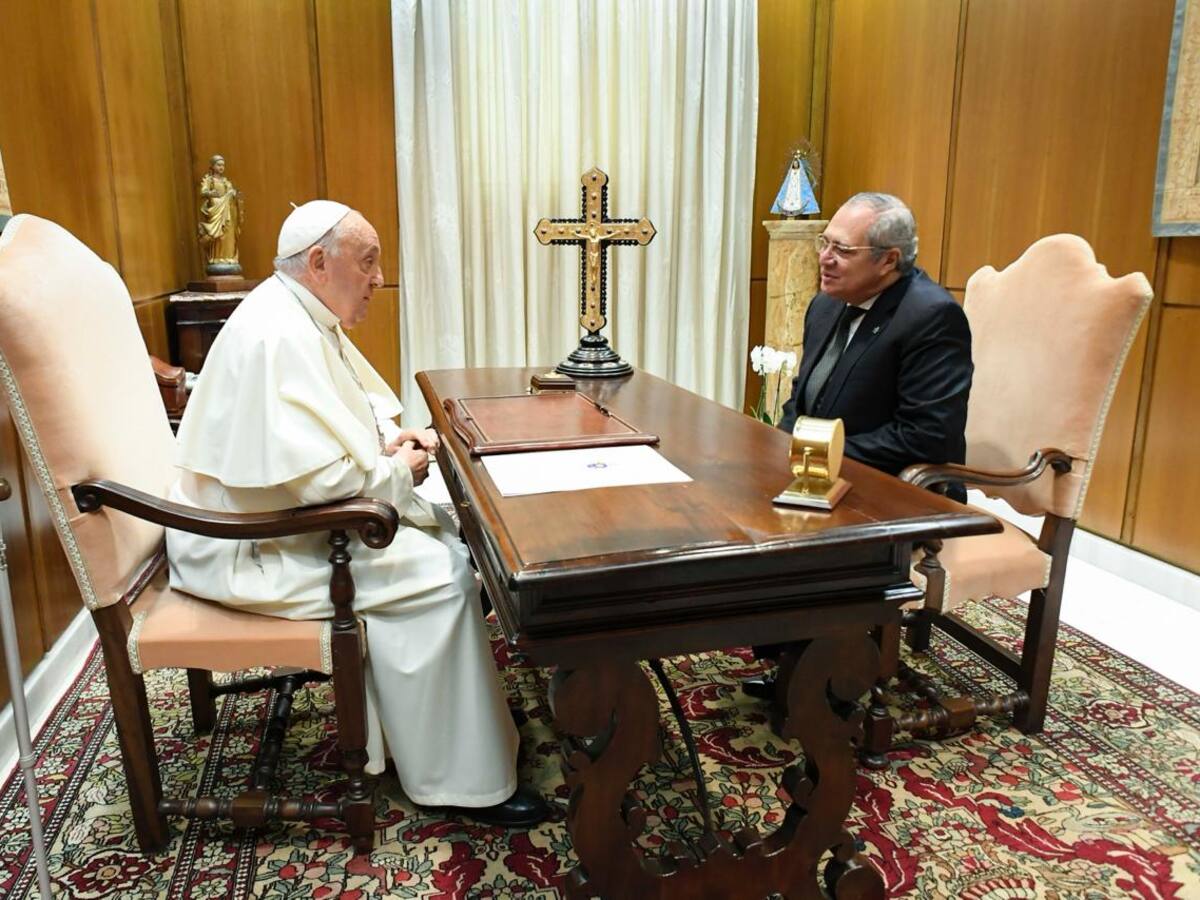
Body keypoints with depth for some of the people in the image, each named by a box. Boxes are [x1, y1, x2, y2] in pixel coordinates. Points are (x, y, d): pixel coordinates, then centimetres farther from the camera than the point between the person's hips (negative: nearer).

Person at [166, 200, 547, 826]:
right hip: (253, 546, -11)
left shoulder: (306, 320, 11)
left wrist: (389, 439, 2)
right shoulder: (276, 334, -24)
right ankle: (459, 780, -6)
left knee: (447, 536, 6)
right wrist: (397, 471, -13)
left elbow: (339, 413, 23)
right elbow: (317, 476, -30)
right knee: (439, 576, -19)